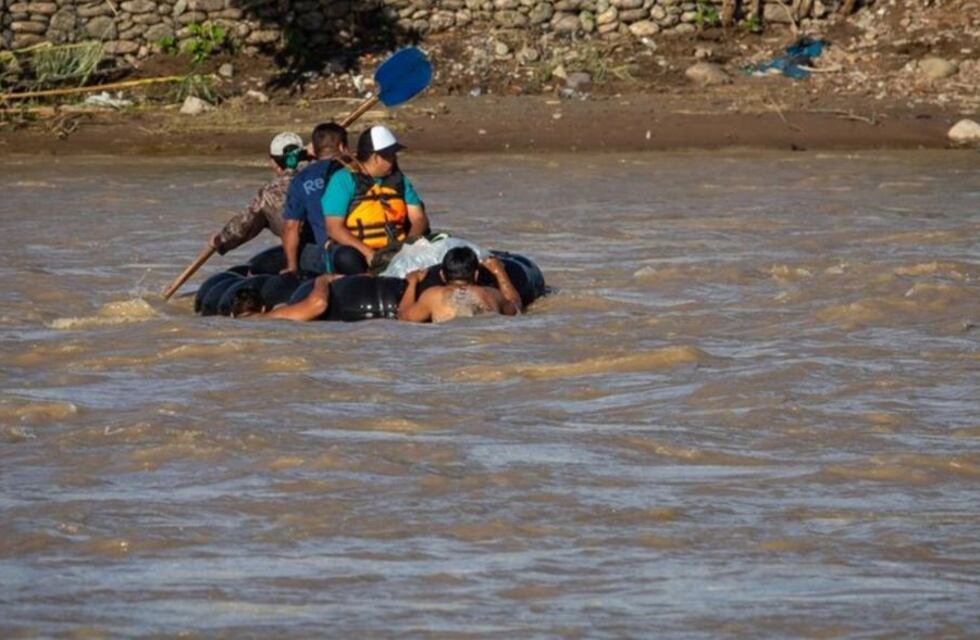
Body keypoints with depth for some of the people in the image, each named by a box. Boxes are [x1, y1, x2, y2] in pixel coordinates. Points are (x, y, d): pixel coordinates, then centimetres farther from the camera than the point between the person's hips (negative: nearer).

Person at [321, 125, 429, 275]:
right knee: (346, 258, -37)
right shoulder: (344, 180, -3)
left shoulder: (398, 179, 14)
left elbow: (419, 218, 10)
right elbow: (334, 228, -11)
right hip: (358, 252, -4)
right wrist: (367, 253, -23)